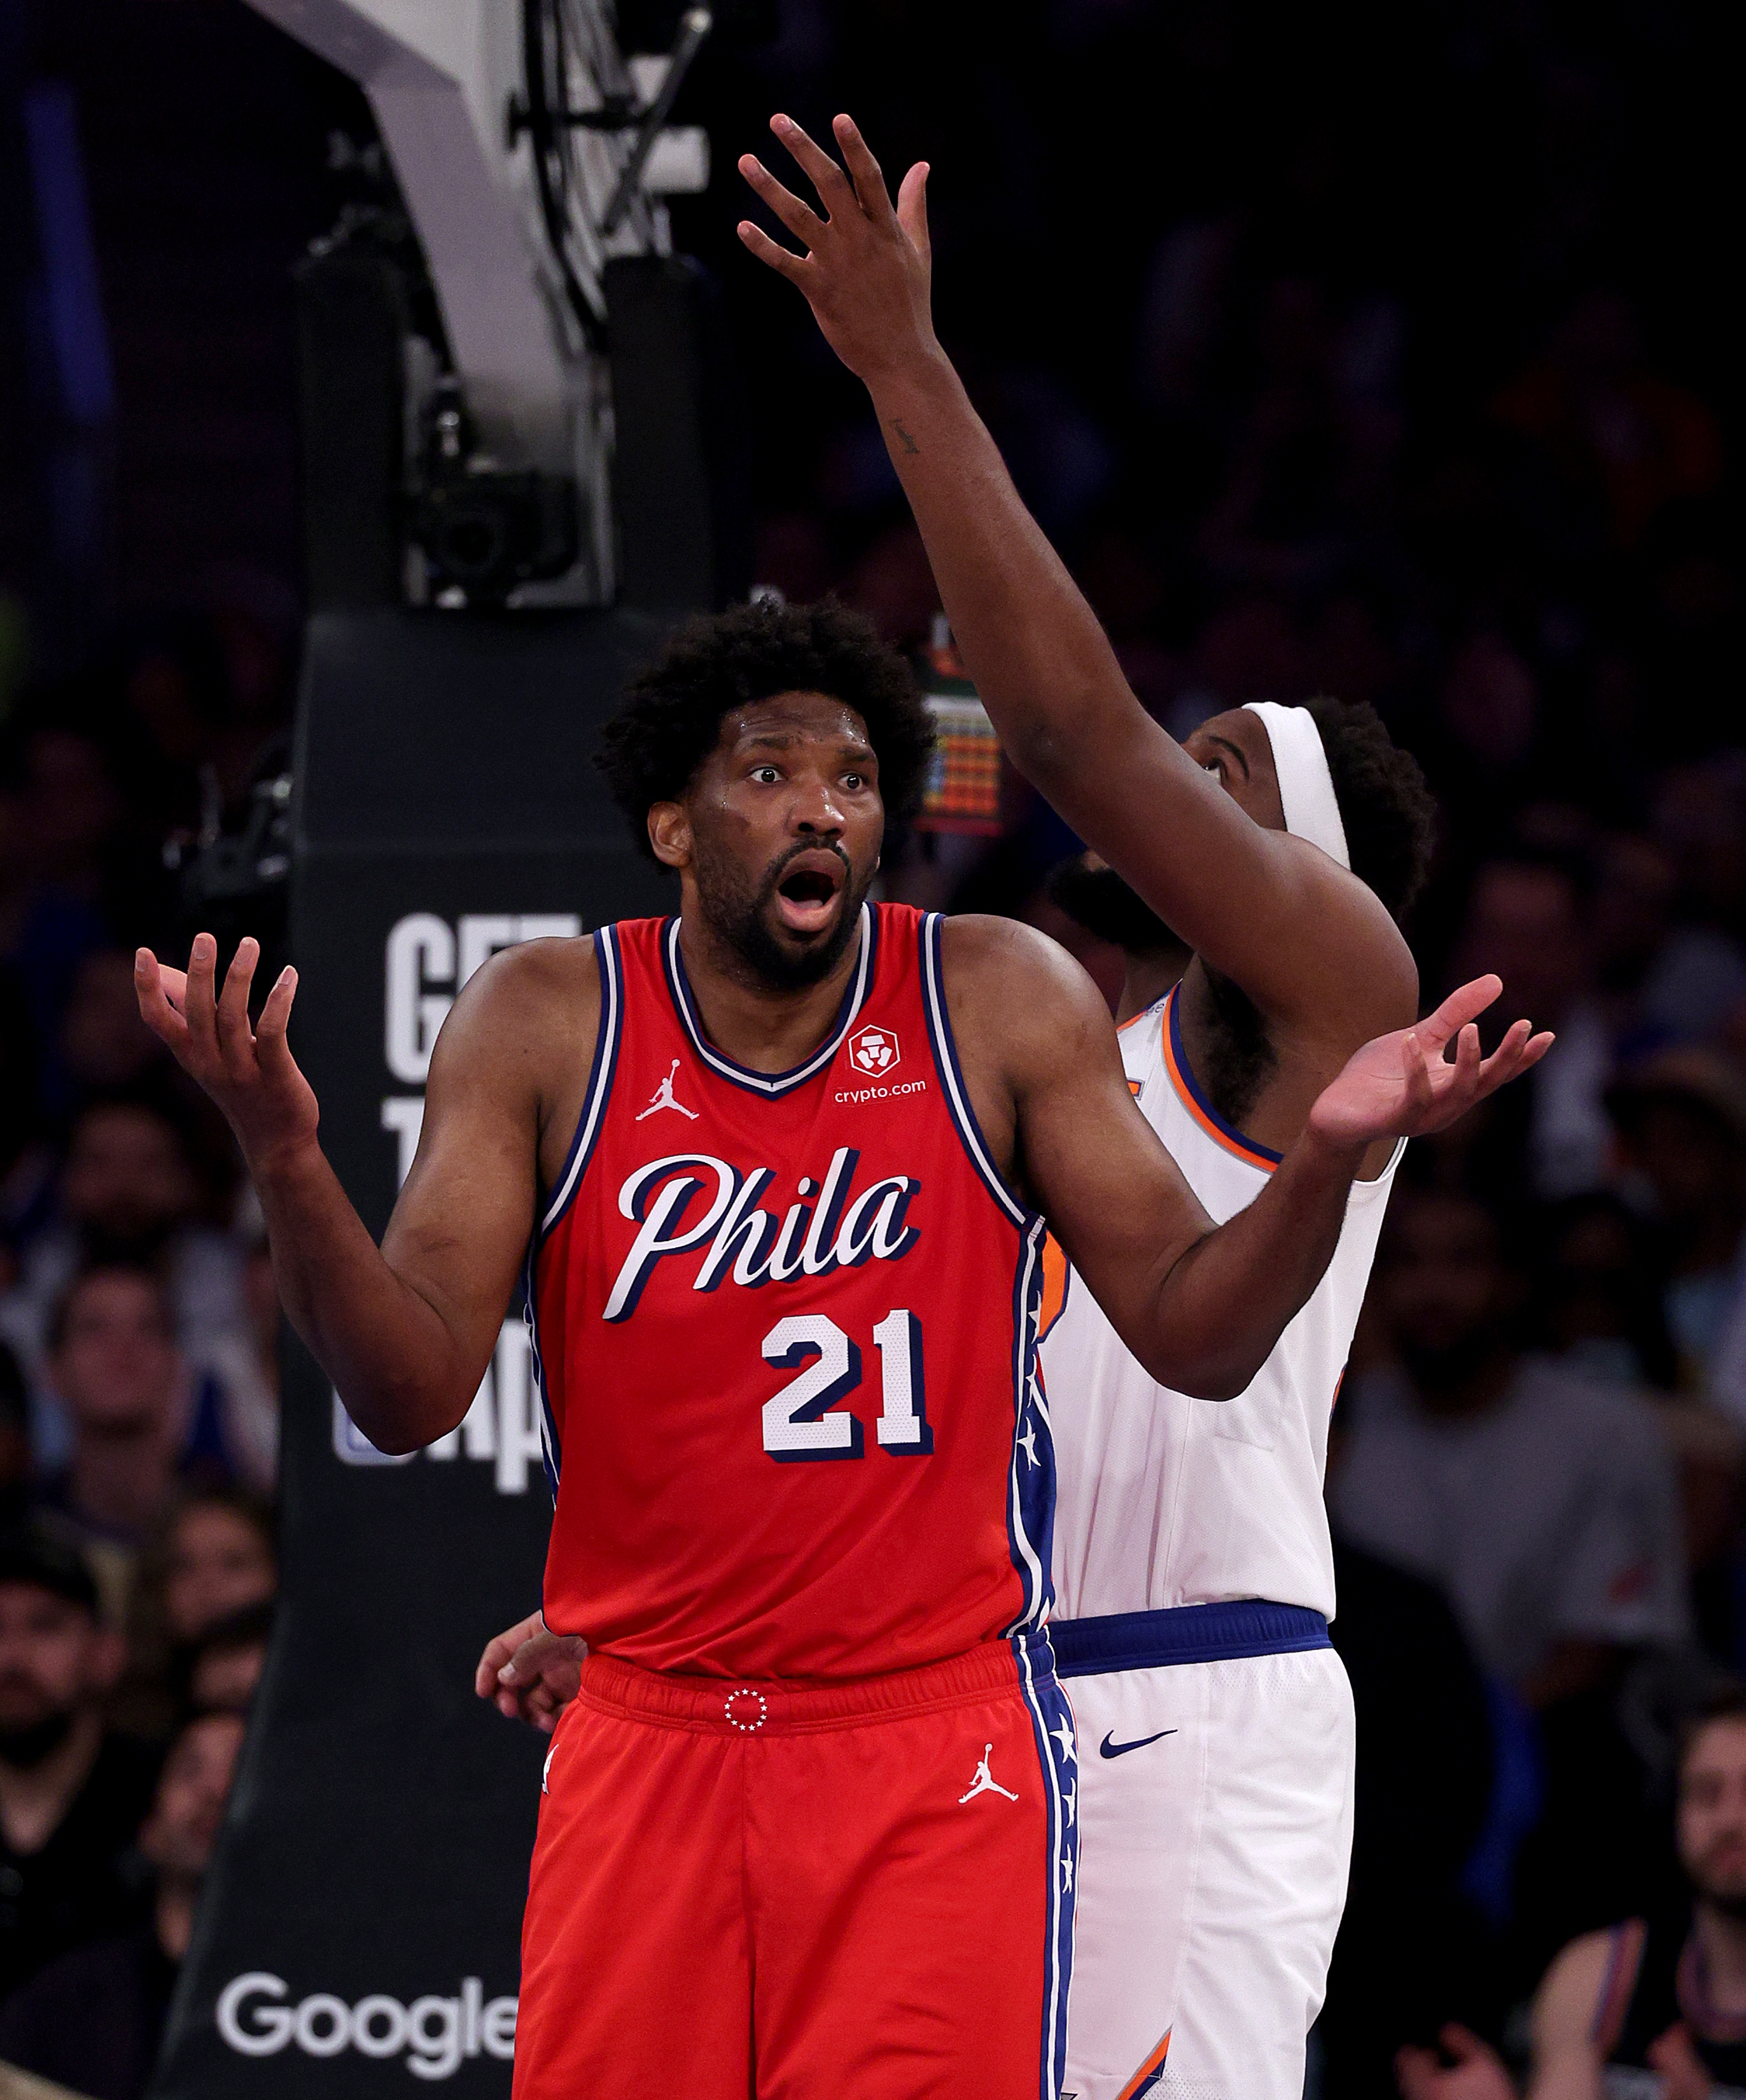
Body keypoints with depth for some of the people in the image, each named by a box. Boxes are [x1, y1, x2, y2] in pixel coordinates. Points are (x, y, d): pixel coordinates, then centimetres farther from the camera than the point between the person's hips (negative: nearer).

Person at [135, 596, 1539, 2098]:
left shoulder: (1000, 1004, -2)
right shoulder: (546, 1028, -2)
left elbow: (1194, 1335, -1)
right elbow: (412, 1395, -7)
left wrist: (1329, 1156, -21)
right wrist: (284, 1157, -24)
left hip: (942, 1749, -1)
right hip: (648, 1741, 1)